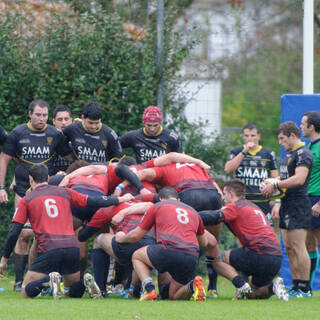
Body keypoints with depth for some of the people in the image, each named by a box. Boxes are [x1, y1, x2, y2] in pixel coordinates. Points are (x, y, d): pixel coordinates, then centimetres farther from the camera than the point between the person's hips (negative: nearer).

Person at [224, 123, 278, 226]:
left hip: (263, 204, 1)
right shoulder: (236, 152, 8)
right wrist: (244, 152, -13)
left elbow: (275, 179, 11)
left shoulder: (268, 154, 10)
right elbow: (228, 170, -11)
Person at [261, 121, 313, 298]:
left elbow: (299, 179, -22)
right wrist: (270, 184, 9)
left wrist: (276, 184, -16)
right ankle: (296, 286, 12)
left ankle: (304, 288, -10)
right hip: (287, 207, 10)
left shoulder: (303, 154, -12)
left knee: (298, 247, -11)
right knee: (289, 248, 9)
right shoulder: (289, 154, 20)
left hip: (298, 205, -10)